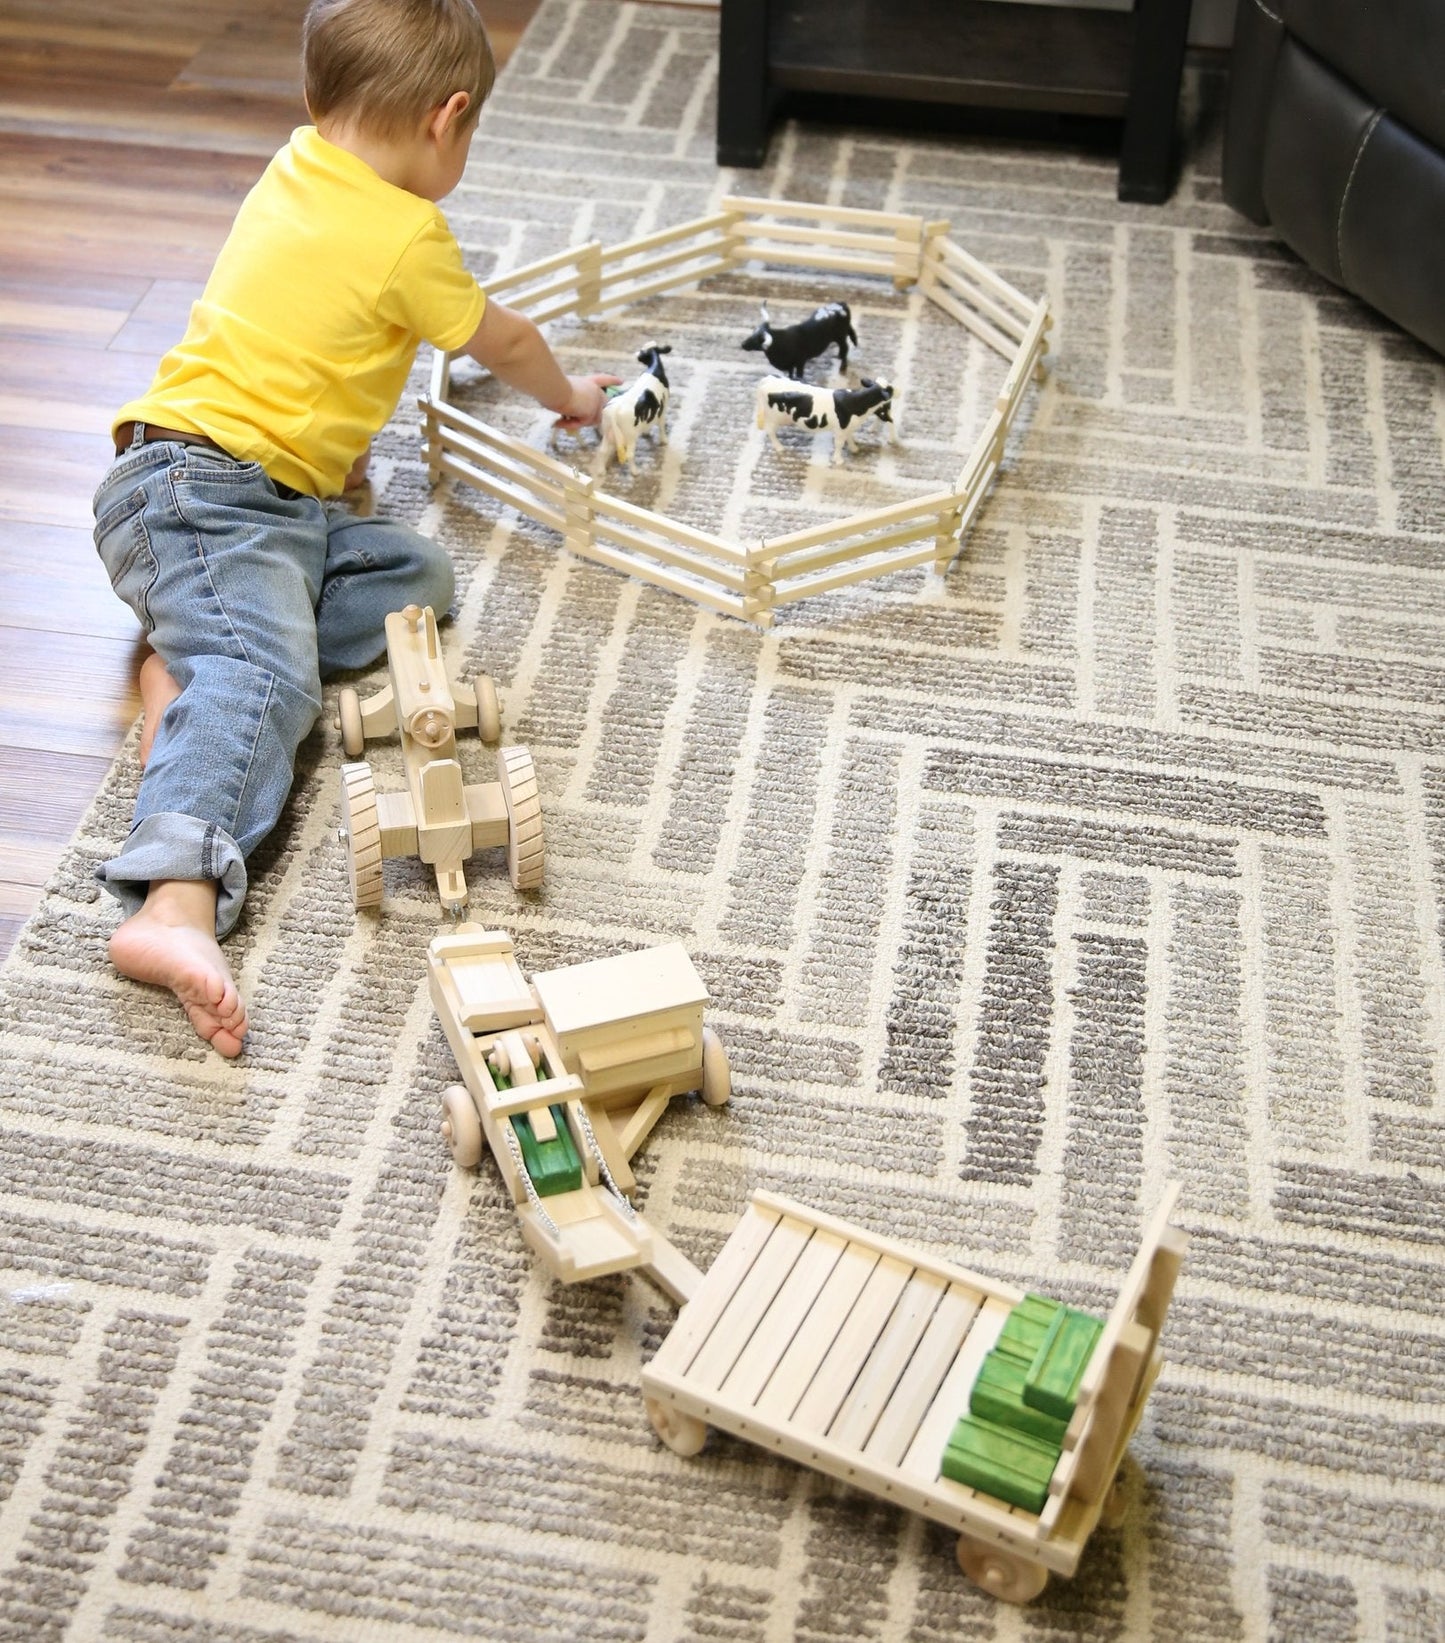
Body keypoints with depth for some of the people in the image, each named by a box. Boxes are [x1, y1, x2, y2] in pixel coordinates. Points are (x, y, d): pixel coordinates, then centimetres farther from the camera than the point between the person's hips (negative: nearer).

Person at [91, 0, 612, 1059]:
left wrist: (334, 438, 40)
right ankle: (178, 903, -51)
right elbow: (502, 342, 10)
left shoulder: (298, 169, 16)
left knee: (418, 573, 6)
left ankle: (191, 667, -10)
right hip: (206, 491, -9)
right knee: (267, 677, -29)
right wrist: (570, 397, 30)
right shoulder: (406, 236, -8)